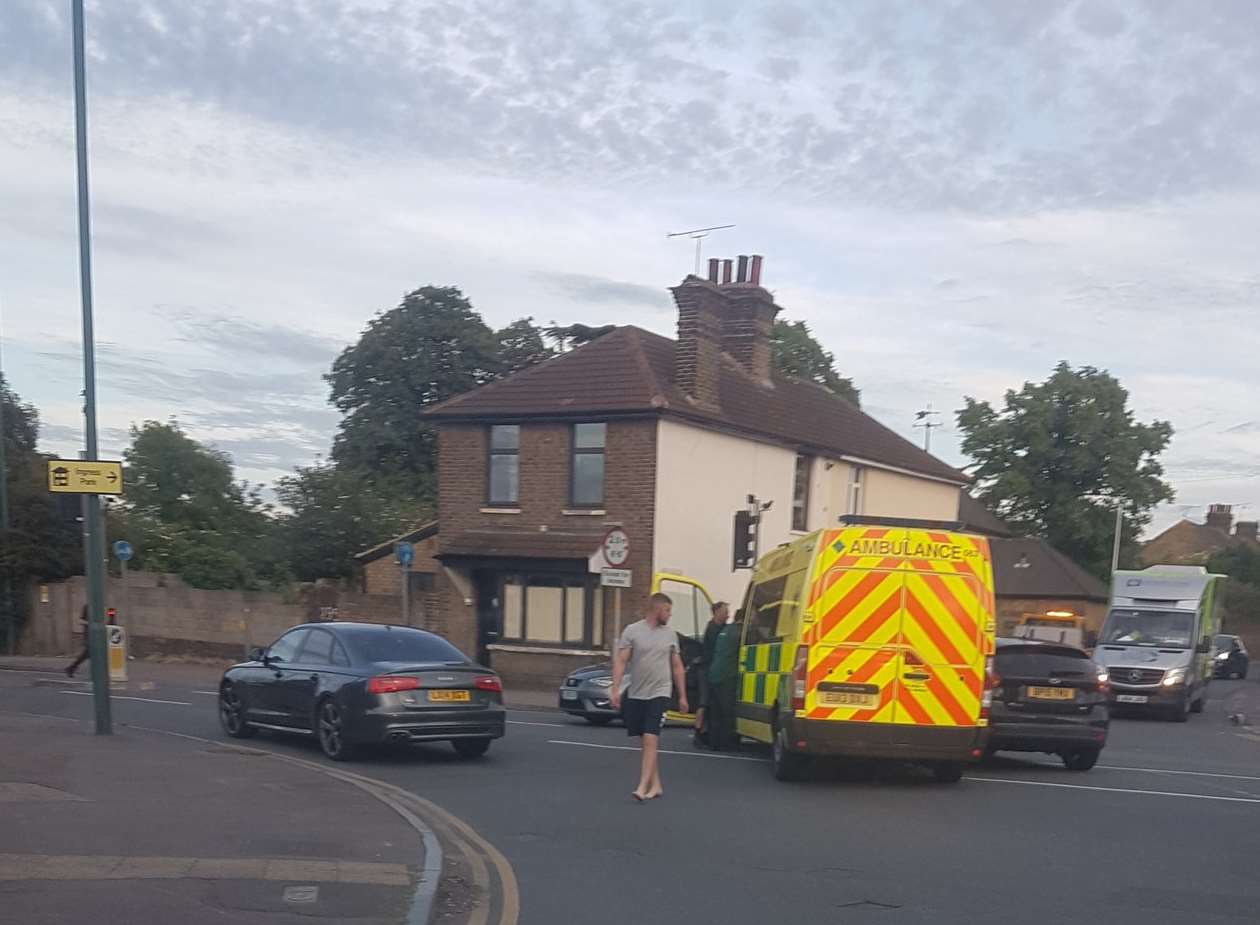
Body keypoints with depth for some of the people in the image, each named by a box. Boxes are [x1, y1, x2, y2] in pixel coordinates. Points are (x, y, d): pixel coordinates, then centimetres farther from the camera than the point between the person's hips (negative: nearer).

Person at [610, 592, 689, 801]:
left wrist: (682, 696, 12)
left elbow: (677, 666, 13)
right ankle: (655, 785, 19)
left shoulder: (670, 634, 7)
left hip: (659, 694, -1)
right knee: (646, 741, 8)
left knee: (650, 740, -13)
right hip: (635, 695, 1)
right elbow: (620, 661, -4)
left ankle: (643, 787, -15)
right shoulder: (632, 631, -1)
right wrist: (615, 689, -13)